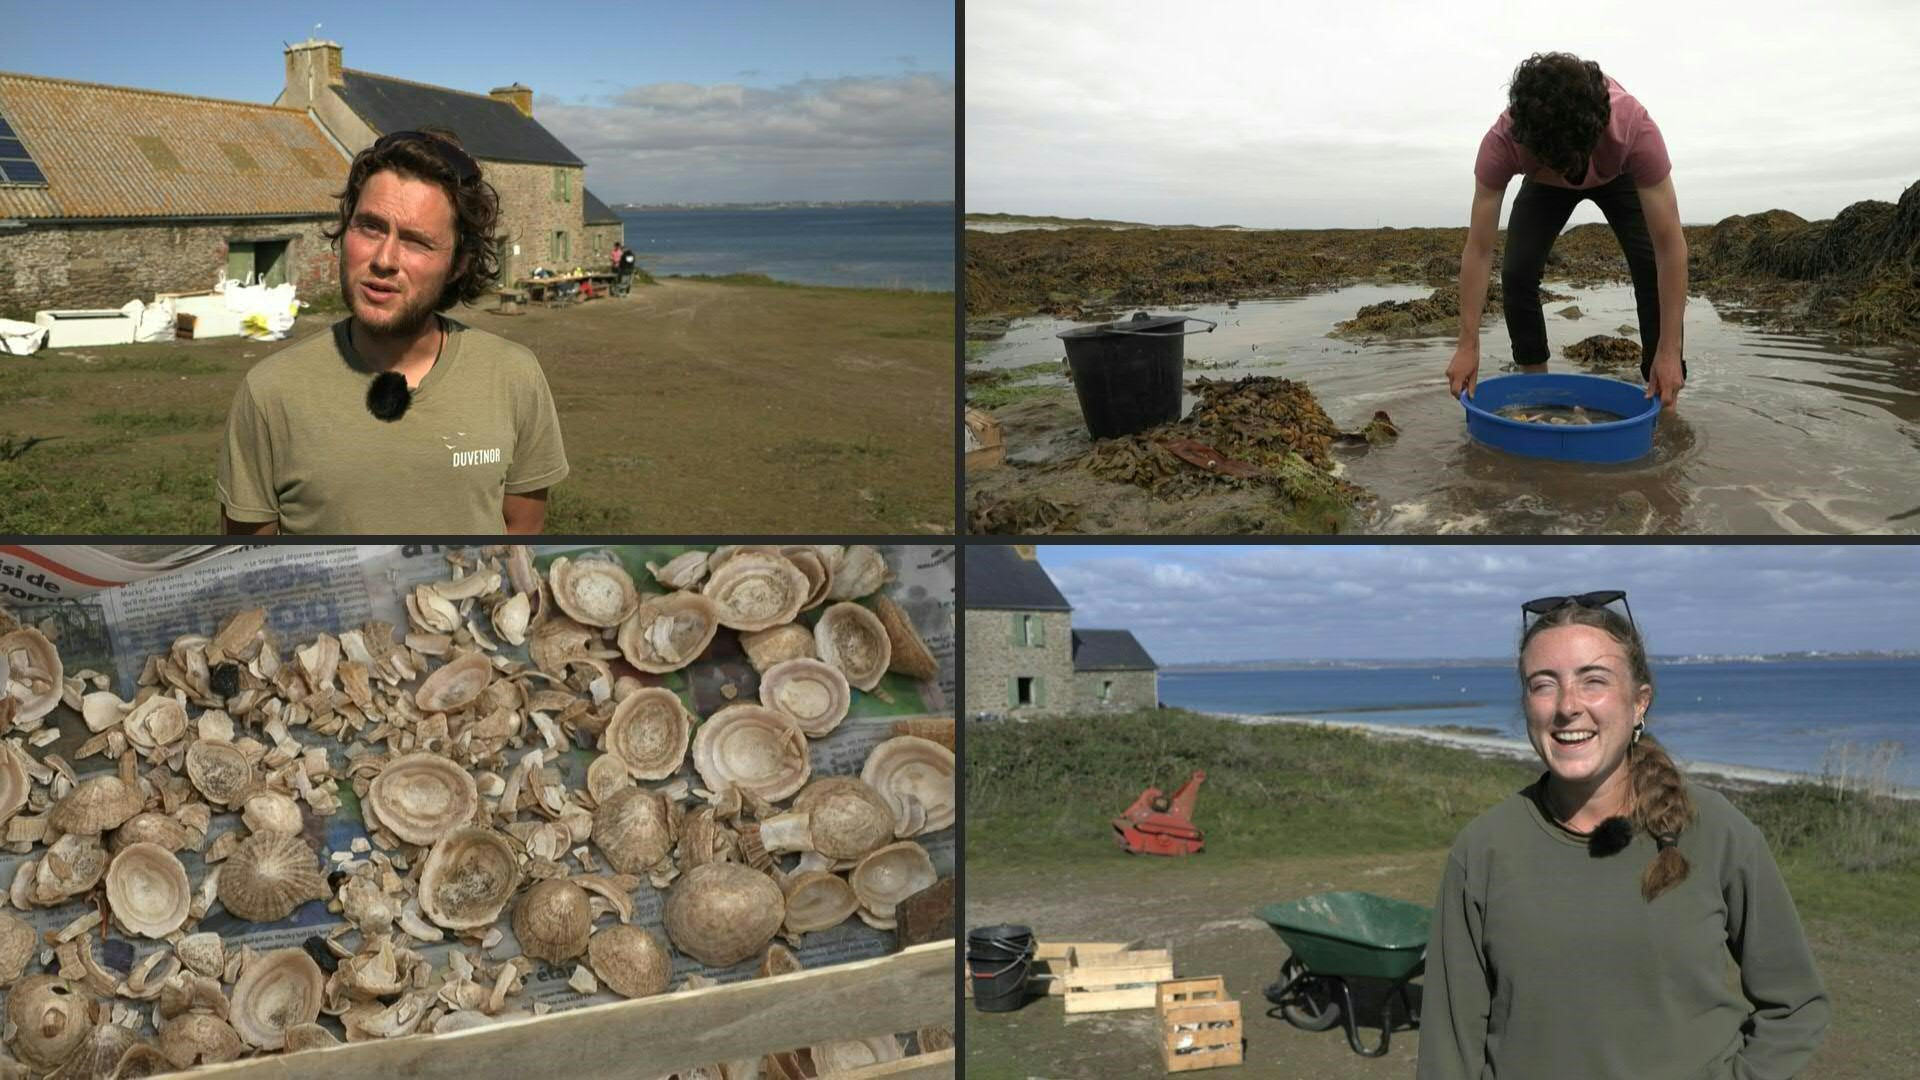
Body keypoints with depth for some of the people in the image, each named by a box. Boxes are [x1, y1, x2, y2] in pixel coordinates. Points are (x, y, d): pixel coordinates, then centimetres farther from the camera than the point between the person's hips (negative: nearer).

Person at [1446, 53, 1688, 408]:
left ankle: (1663, 402, -8)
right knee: (1516, 271, -16)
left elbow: (1670, 246, -41)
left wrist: (1669, 352, -44)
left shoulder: (1636, 129, -45)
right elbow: (1478, 251, -36)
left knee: (1652, 267, -18)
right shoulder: (1502, 141, -43)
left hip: (1618, 175, -1)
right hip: (1544, 184, 1)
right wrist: (1468, 347, -40)